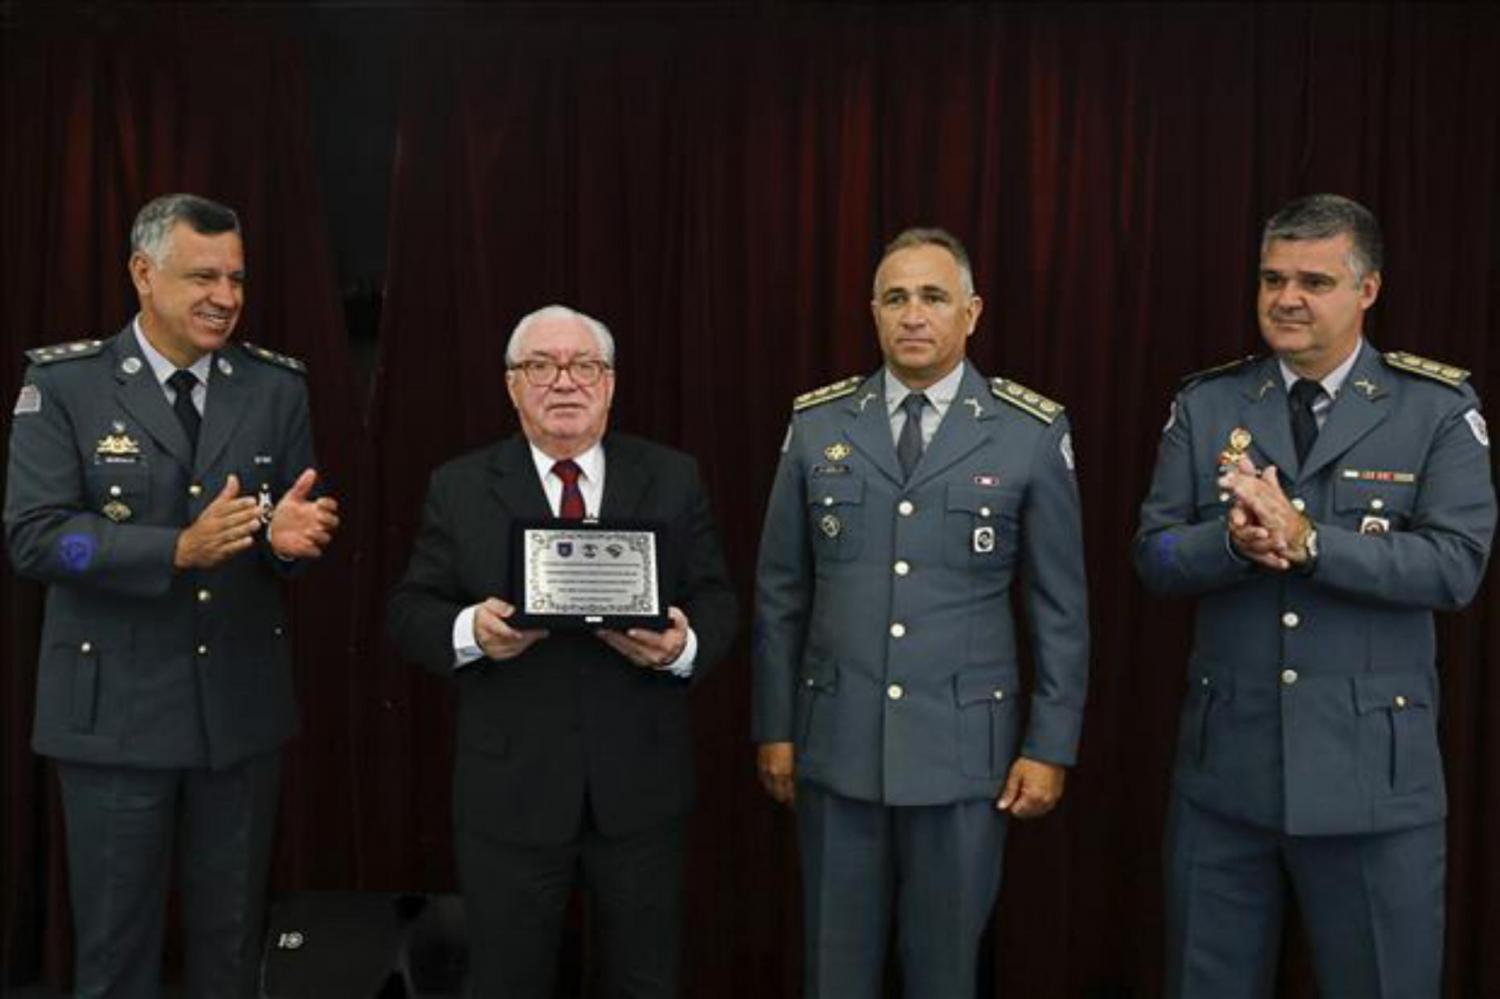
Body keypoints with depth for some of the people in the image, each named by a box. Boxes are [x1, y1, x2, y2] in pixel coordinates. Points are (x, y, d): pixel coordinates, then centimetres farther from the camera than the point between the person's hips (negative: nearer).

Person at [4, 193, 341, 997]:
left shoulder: (278, 385, 4)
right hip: (115, 705, -2)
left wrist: (289, 534, -19)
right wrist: (177, 550, -24)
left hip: (243, 701, 3)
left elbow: (298, 526, 6)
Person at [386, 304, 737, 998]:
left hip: (640, 786, 1)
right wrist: (469, 630, -22)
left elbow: (716, 602, 2)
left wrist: (684, 646, -20)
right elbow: (410, 613, 0)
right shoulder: (459, 488, 1)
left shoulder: (673, 479, 3)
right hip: (509, 791, 0)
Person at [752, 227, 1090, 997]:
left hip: (965, 747, -1)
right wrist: (775, 726, 5)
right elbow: (779, 592, 6)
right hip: (837, 743, 2)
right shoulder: (817, 423, 2)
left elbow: (1060, 606, 0)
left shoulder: (1031, 431, -3)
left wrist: (1051, 745, -2)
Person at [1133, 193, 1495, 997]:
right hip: (1223, 766, 2)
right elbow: (1154, 554, 0)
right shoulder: (1204, 405, 5)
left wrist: (1305, 539, -23)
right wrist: (1234, 541, -20)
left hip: (1372, 774, -2)